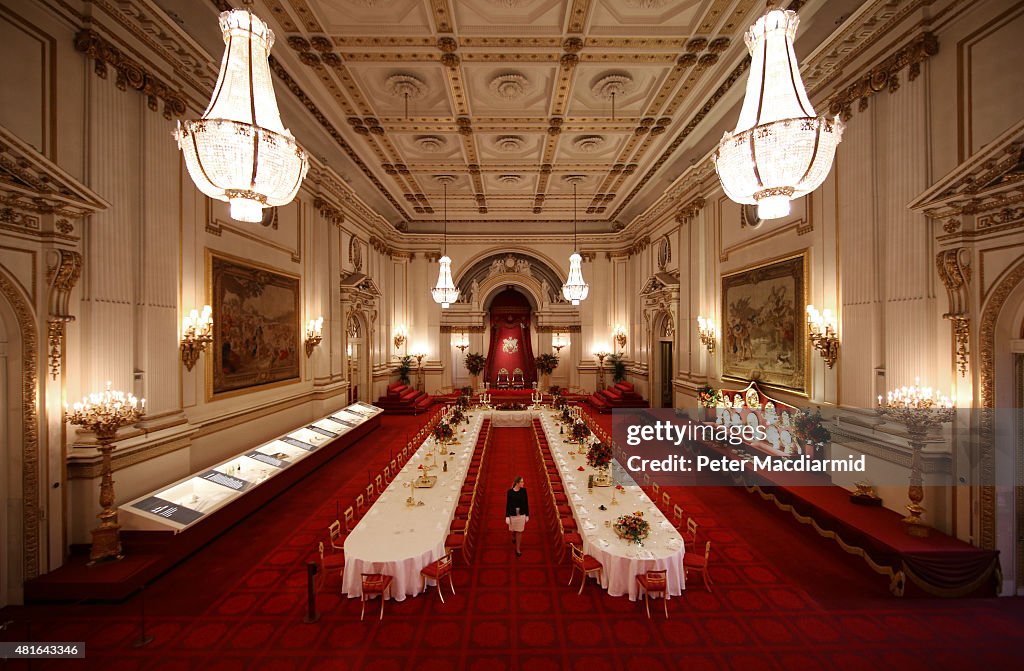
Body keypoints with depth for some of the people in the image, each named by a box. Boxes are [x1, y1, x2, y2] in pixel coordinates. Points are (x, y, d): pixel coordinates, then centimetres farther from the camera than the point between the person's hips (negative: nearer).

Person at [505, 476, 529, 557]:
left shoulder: (523, 490, -11)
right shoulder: (510, 492, -15)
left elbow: (526, 503, -3)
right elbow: (507, 504, -8)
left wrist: (527, 515, 1)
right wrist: (507, 516, -8)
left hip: (522, 514, 0)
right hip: (513, 514, 0)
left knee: (519, 532, 7)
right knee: (513, 530, 20)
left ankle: (518, 549, 23)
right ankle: (513, 537, 55)